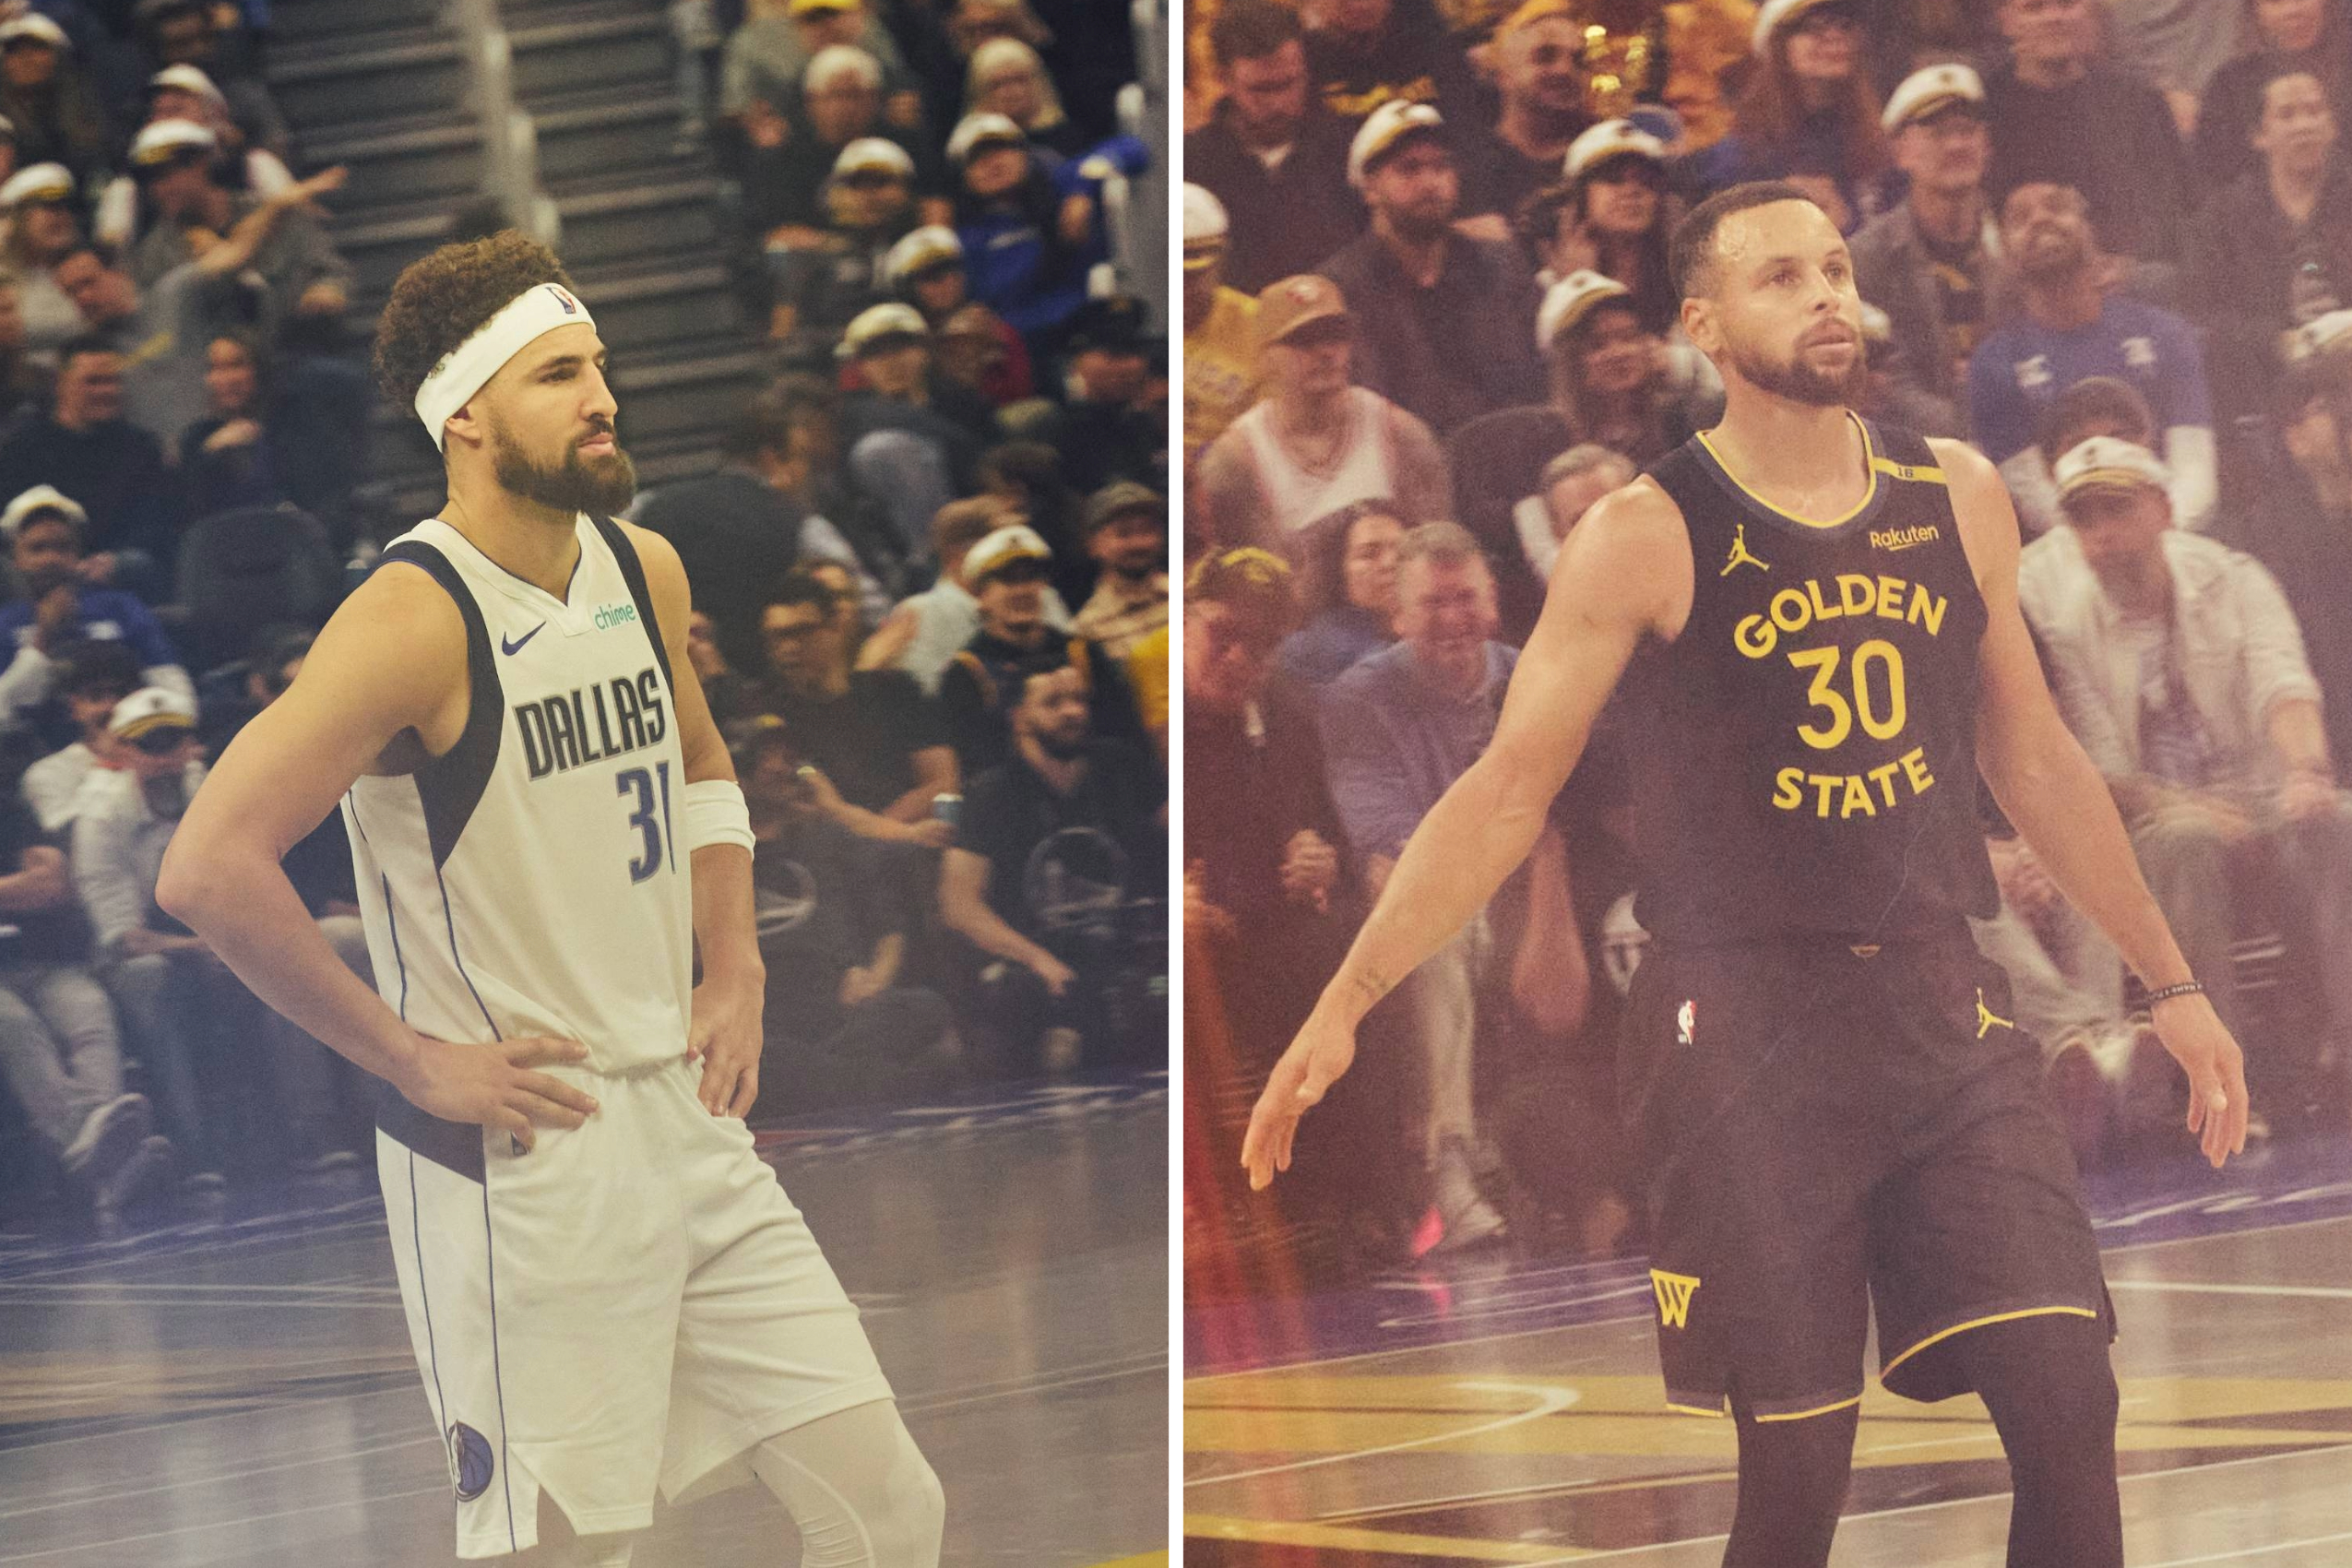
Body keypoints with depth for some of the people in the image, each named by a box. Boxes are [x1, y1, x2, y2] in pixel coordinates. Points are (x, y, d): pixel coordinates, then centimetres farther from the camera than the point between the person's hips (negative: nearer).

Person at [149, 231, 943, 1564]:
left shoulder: (645, 570, 7)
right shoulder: (417, 618, -17)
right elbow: (210, 869, -23)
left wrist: (735, 973, 13)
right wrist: (413, 1059, -18)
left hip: (689, 1128, 7)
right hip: (520, 1165, -7)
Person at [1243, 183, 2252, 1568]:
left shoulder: (1957, 499, 9)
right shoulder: (1650, 538, -4)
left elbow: (2036, 762, 19)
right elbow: (1504, 794, -4)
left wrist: (2172, 984, 20)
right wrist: (1345, 1007, -13)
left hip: (1942, 1004, 4)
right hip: (1744, 1024, -4)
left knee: (2070, 1409, -7)